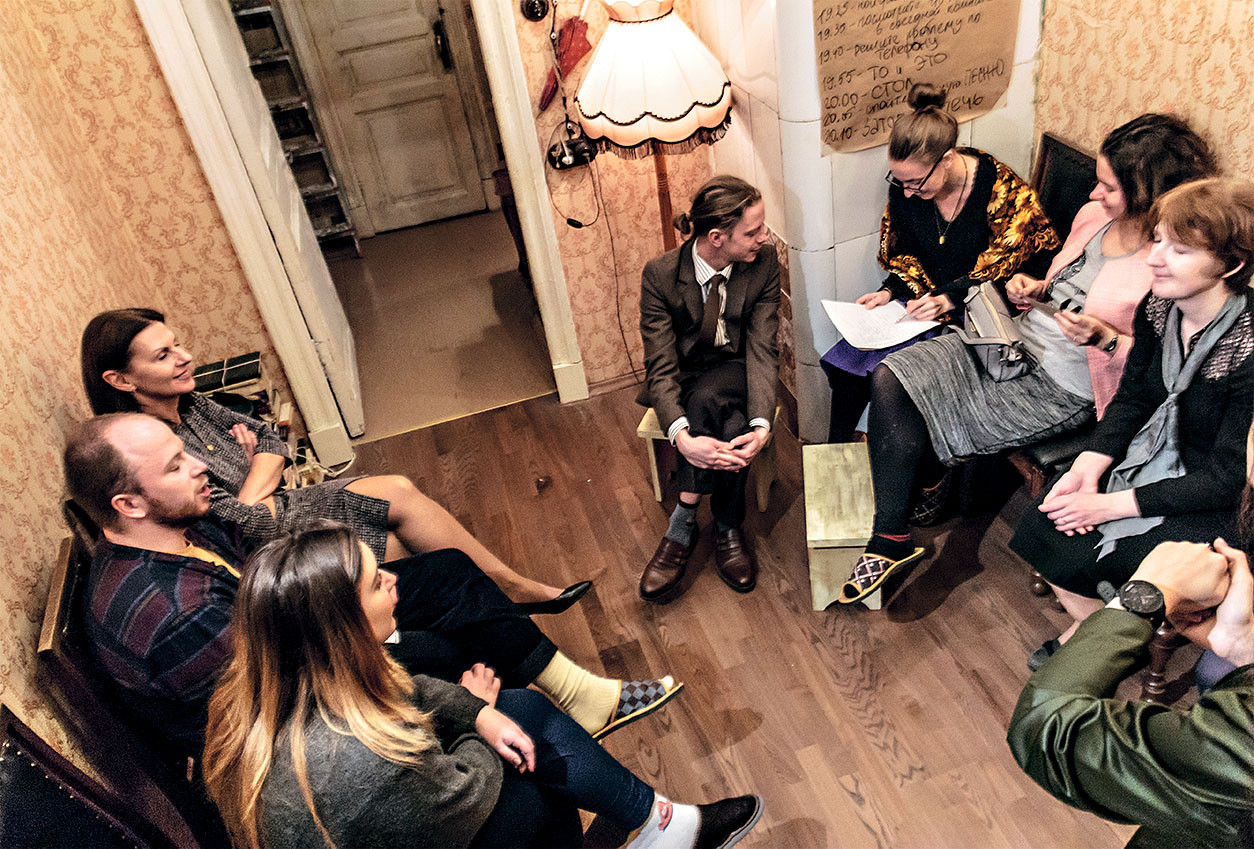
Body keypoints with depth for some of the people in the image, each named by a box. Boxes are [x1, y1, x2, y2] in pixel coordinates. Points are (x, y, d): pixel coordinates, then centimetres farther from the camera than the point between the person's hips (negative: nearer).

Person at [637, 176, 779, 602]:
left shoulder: (764, 261, -13)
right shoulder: (660, 274, -18)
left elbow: (761, 348, -17)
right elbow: (661, 364, -22)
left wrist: (761, 424, -36)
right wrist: (681, 436, -41)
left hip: (735, 371, 1)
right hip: (683, 379, -1)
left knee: (708, 398, -35)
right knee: (730, 426, -35)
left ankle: (683, 526, -21)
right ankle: (727, 528, -15)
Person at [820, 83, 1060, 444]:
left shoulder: (1003, 190, -21)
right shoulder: (905, 186, -4)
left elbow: (1003, 271, -13)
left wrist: (949, 299, -23)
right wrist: (890, 291, -7)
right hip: (924, 303, 6)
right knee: (847, 360, -8)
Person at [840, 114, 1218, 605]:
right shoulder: (1093, 215, 4)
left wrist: (1105, 337, -25)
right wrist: (1035, 289, 2)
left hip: (1062, 388, -7)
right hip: (1018, 342, 7)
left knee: (921, 418, -15)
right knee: (891, 380, -13)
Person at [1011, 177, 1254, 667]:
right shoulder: (1158, 306, -9)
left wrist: (1111, 505, -23)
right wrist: (1087, 470, -11)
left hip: (1212, 505, -6)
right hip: (1148, 457, 6)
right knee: (1043, 530, -9)